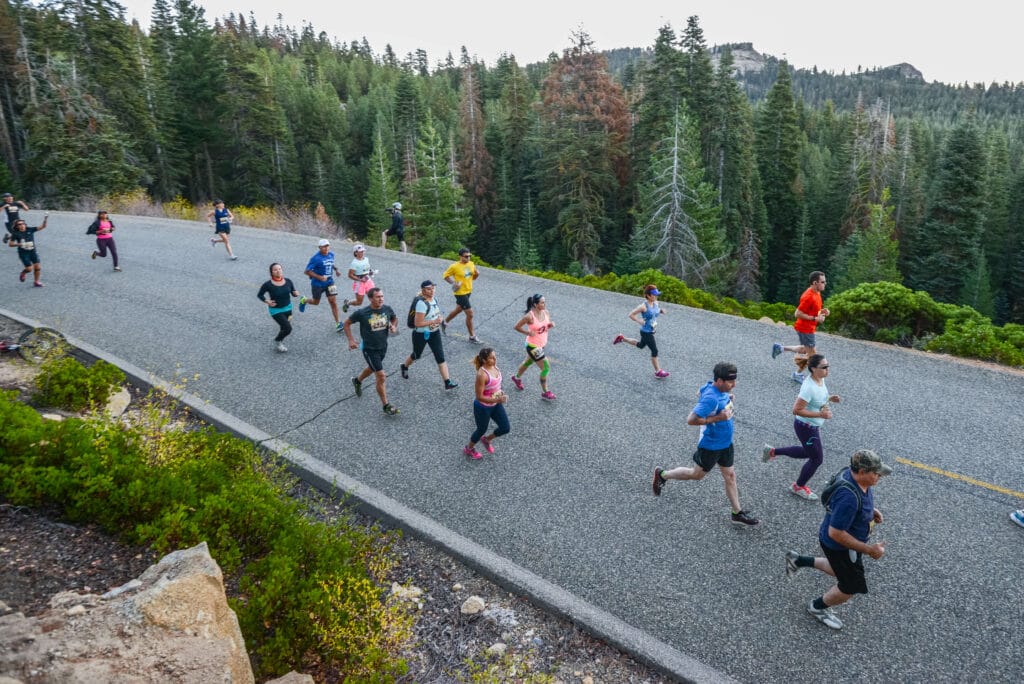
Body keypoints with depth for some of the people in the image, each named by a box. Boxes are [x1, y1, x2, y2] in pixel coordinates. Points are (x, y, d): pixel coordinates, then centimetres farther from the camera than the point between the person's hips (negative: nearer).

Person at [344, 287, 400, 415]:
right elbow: (347, 323, -5)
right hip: (369, 349, -6)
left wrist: (394, 326, -10)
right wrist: (351, 340, -11)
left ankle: (357, 381, 61)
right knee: (381, 376, -8)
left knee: (372, 368, 29)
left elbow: (394, 318, 12)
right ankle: (386, 407, 4)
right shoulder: (362, 313, -21)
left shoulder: (387, 309, -10)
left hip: (383, 347, 6)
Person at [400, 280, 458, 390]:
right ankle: (404, 367, 52)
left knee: (440, 357, -2)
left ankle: (447, 382, -2)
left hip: (434, 333, 6)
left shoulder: (434, 299, -1)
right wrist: (434, 321, -29)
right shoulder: (422, 303, -26)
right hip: (421, 334, -6)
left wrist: (439, 319, 1)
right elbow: (417, 323, -29)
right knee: (416, 355, 19)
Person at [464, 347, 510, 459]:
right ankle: (469, 449, 47)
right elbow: (479, 397, -27)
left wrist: (500, 393, 1)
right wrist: (497, 400, -33)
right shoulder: (482, 374, -32)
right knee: (482, 430, 16)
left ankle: (487, 439, 40)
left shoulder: (494, 366, -8)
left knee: (505, 428, 10)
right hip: (483, 407, -7)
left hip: (495, 405, 7)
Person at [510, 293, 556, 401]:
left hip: (542, 344, 8)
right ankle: (545, 393, 12)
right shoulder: (530, 316, -26)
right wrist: (528, 332, -21)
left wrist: (551, 325, -11)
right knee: (546, 368, -5)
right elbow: (517, 327, -15)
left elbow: (547, 325, 10)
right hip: (533, 346, -8)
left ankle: (517, 378, 55)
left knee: (528, 362, 29)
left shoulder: (545, 312, -6)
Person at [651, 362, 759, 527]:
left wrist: (729, 399, 2)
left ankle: (738, 514, 28)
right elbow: (691, 420, -34)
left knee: (730, 476, 15)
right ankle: (662, 475, 31)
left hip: (725, 442, 8)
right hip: (711, 445, -8)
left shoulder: (721, 390, -5)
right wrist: (718, 418, -31)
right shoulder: (711, 398, -32)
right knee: (697, 474, 12)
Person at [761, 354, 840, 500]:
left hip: (813, 426, 9)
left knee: (808, 452, 27)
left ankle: (772, 451, 36)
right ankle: (798, 487, 30)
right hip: (806, 427, -9)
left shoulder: (820, 380, -3)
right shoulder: (809, 387, -32)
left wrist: (829, 398, -1)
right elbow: (796, 410, -30)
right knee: (817, 459, 7)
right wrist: (820, 414, -31)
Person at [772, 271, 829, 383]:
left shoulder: (816, 293, 4)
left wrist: (821, 311, 0)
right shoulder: (808, 297, -26)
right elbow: (797, 314, -27)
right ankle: (798, 374, 21)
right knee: (811, 354, 3)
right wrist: (815, 318, -24)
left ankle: (780, 348, 25)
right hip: (805, 329, -9)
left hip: (809, 328, 10)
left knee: (807, 349, 23)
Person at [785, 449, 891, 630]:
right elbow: (836, 533, -34)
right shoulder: (848, 498, -40)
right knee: (850, 588, 14)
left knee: (844, 570, 32)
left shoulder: (850, 472, -13)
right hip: (839, 546, -9)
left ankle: (799, 561, 39)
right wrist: (869, 550, -27)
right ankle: (818, 607, 39)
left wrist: (870, 510, -2)